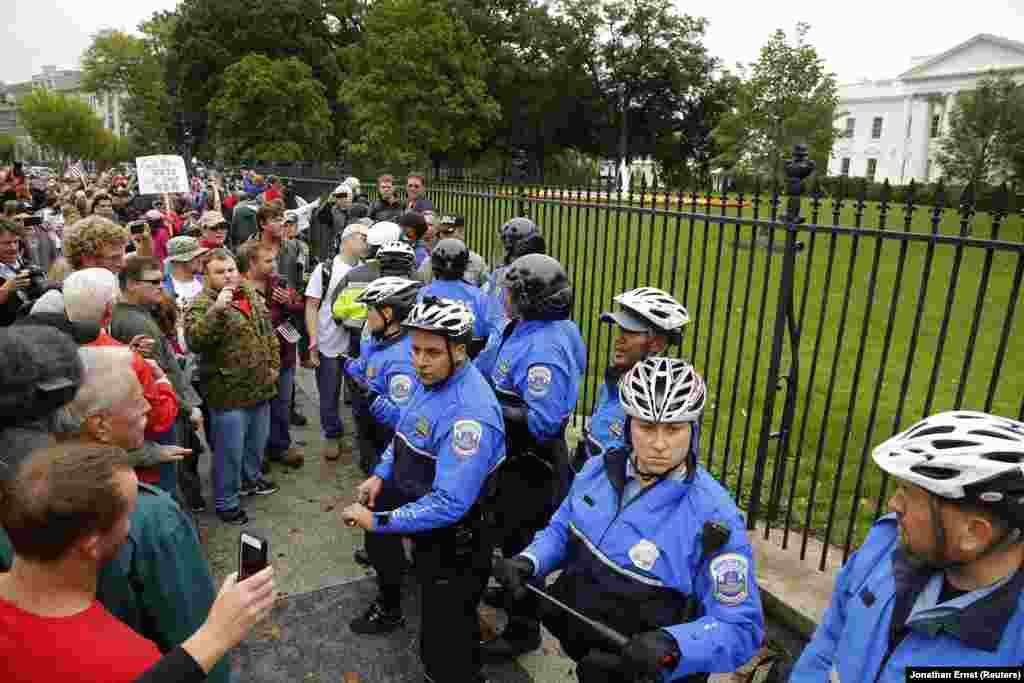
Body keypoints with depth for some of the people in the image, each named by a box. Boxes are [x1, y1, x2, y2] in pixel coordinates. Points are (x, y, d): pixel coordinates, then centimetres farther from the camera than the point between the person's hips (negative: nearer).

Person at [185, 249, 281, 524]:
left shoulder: (252, 295, 7)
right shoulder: (202, 304, -15)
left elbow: (269, 333, 16)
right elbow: (194, 341, -32)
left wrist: (274, 365, 10)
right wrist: (216, 310, -40)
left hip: (260, 388, 7)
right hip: (229, 394, -7)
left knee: (257, 442, 24)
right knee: (230, 451, 6)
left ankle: (252, 479, 48)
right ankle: (226, 502, 23)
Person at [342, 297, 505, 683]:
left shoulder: (469, 412, -33)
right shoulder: (430, 380, -3)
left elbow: (449, 504, -34)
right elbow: (404, 434, 15)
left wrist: (379, 521, -27)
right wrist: (380, 475, 3)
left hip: (451, 540, -9)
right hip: (414, 497, 9)